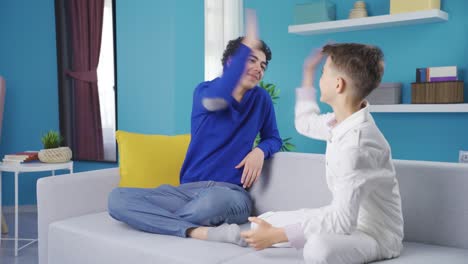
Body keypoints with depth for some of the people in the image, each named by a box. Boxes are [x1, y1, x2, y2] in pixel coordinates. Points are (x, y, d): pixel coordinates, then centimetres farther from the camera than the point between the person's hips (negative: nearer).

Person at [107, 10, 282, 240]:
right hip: (189, 189, 1)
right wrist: (248, 44, -18)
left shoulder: (261, 99, 10)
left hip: (231, 194, -1)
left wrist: (260, 151, -5)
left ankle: (158, 220, -14)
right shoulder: (204, 91, 4)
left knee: (213, 201, -43)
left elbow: (274, 139, 21)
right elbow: (217, 98, -21)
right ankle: (199, 231, -37)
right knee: (117, 198, -24)